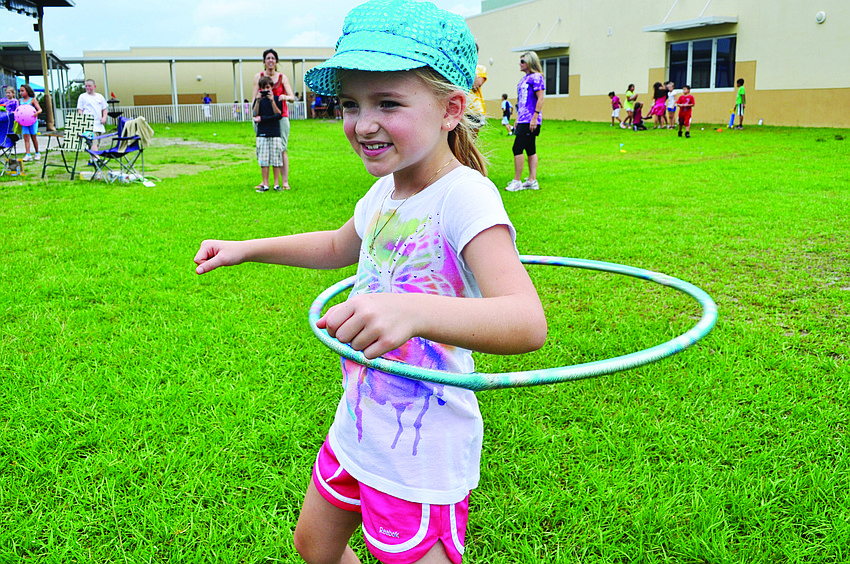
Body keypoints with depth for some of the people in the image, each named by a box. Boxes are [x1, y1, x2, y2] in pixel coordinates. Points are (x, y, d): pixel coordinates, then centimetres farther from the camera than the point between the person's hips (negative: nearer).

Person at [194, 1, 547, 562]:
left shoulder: (463, 196, -25)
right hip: (357, 429, 8)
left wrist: (413, 311, -56)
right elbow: (338, 247, 24)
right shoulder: (385, 191, 1)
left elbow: (527, 322, -40)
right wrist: (246, 249, 18)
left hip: (421, 458, -8)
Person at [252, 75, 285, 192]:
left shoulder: (276, 99, 5)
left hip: (275, 132, -1)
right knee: (263, 159, -1)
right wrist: (258, 101, -11)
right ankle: (265, 184, 4)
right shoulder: (258, 99, 9)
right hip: (262, 133, 1)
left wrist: (272, 100, -13)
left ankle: (277, 183, 4)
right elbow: (255, 114, -3)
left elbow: (279, 115, -7)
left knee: (276, 158, -1)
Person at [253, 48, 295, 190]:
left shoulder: (282, 77, 7)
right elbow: (255, 98, 3)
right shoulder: (258, 76, 7)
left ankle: (285, 181, -6)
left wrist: (286, 97, -26)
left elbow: (292, 97, -2)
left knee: (282, 149, -7)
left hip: (280, 116, -1)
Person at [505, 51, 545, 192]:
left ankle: (516, 181, -7)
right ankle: (532, 180, 13)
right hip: (523, 120, 9)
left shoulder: (536, 77, -10)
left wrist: (535, 117, -21)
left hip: (531, 121, -9)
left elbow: (541, 98, -16)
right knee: (530, 150, 10)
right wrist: (518, 118, 21)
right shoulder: (524, 79, 18)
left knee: (518, 148, -11)